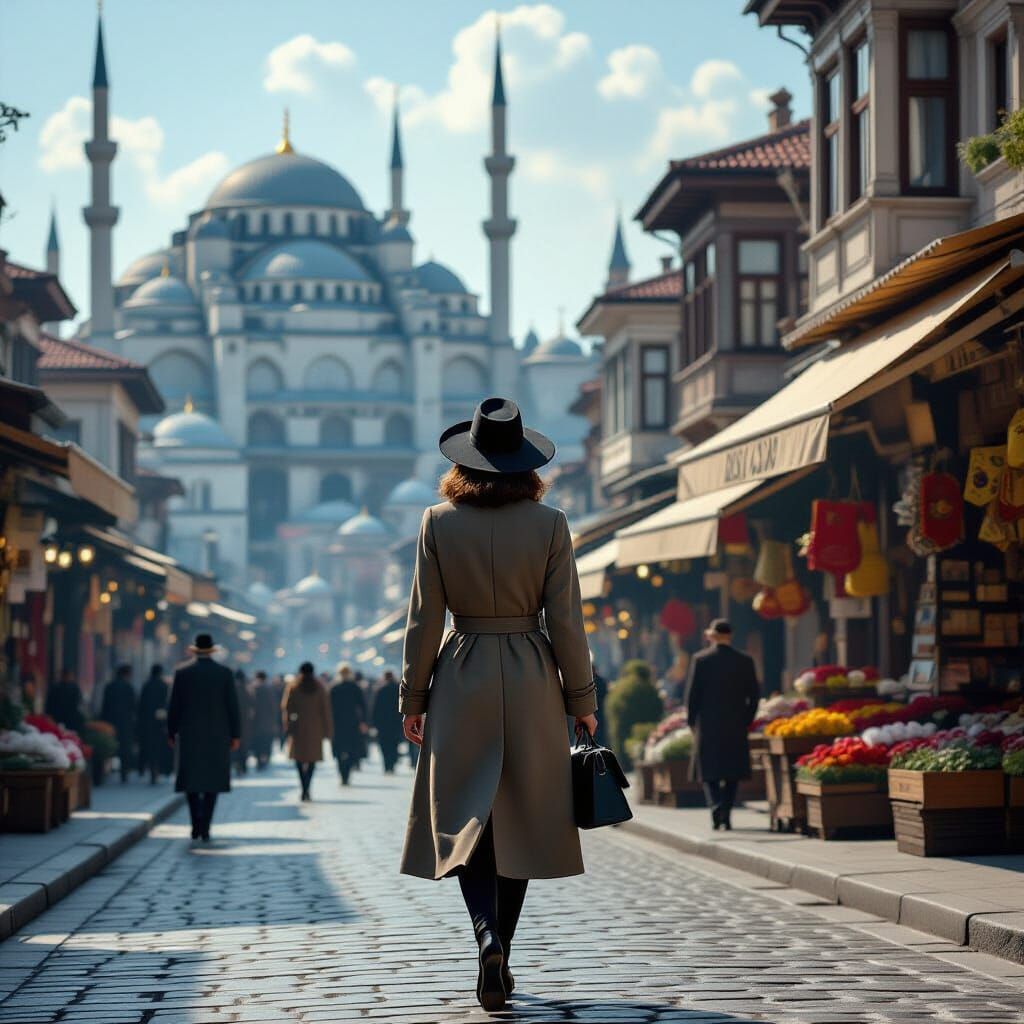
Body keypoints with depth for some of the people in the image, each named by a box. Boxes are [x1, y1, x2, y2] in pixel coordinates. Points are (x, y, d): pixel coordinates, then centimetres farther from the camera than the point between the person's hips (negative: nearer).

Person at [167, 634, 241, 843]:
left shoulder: (182, 672, -2)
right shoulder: (225, 672, -2)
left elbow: (174, 706, 0)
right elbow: (232, 706, -1)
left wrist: (171, 732, 9)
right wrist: (235, 734, 5)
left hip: (190, 734, 0)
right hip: (217, 735, 0)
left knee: (191, 779, 10)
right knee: (212, 781, 5)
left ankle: (197, 826, -4)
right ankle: (205, 829, -1)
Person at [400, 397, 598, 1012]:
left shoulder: (439, 524, -5)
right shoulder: (549, 525, -5)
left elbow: (425, 620, -3)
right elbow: (566, 621, -4)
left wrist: (413, 699, 6)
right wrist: (582, 699, 6)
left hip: (462, 681, -1)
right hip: (532, 682, 1)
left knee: (464, 817, 5)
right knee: (518, 819, 10)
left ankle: (487, 934, -20)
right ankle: (500, 964, 15)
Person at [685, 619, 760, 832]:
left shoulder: (700, 660, -6)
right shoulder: (745, 661, 1)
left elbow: (692, 694, -6)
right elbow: (754, 695, 3)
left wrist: (692, 721, 5)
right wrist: (746, 720, 13)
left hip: (708, 725, -2)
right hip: (736, 726, 2)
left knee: (709, 772, 5)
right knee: (732, 772, 11)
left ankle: (717, 809, -15)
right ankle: (726, 816, 9)